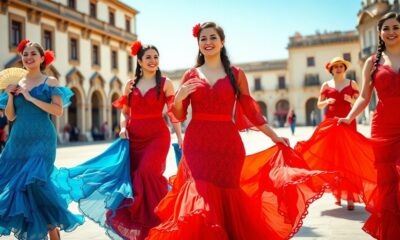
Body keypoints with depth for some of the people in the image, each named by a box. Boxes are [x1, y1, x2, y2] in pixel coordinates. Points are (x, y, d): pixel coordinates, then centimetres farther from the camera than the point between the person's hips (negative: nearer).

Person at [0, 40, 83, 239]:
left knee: (35, 181, -17)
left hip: (42, 140, -5)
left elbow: (58, 110, -11)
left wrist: (30, 97, -11)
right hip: (18, 140, 5)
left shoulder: (50, 82, 1)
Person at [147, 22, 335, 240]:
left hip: (227, 143, 0)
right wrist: (179, 97, -11)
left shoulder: (236, 74, 6)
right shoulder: (191, 75, 9)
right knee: (200, 195, -10)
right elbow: (179, 116, 9)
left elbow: (250, 110, 9)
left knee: (227, 196, 5)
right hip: (197, 143, 0)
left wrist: (274, 136, 8)